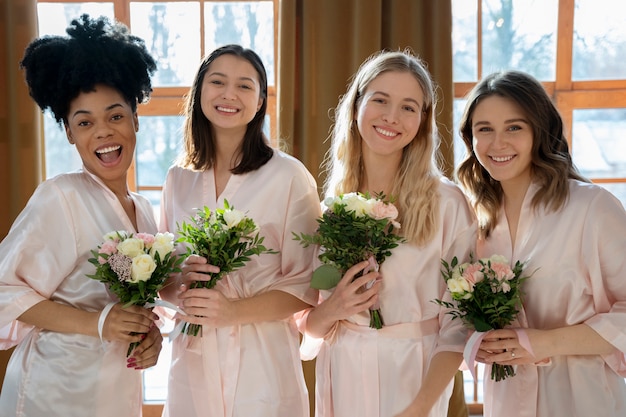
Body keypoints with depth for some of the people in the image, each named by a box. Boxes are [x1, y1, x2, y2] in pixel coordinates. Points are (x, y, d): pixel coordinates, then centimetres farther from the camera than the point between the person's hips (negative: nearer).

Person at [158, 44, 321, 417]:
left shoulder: (289, 176, -7)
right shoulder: (179, 179, 6)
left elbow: (306, 286, -7)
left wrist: (235, 310, -20)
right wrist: (179, 283, -9)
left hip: (262, 365, -4)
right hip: (192, 363, 4)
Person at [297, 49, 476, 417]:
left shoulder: (447, 203, -9)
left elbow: (459, 322, -9)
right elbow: (309, 325, 6)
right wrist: (331, 311, -14)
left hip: (415, 378, -3)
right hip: (342, 377, 3)